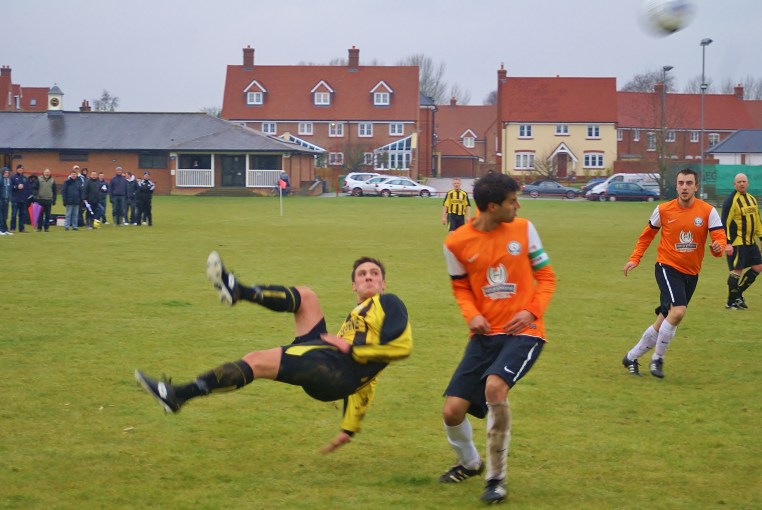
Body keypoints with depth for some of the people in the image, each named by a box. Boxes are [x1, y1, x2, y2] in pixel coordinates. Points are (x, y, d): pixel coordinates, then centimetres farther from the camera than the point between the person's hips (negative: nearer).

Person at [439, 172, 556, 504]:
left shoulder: (523, 229, -3)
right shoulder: (457, 243, -3)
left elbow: (546, 276, 6)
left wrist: (532, 311, -11)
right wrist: (472, 315, -7)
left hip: (523, 332, -2)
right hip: (485, 334, 3)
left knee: (494, 387, -30)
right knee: (453, 410, -3)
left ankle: (496, 479, -13)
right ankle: (469, 463, 34)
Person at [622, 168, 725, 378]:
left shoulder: (708, 211, -5)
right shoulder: (663, 210, -4)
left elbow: (719, 236, -11)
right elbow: (647, 235, 10)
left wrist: (718, 247, -34)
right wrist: (635, 259, 4)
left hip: (691, 273, 3)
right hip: (668, 267, -3)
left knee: (663, 322, 9)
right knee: (678, 311, -25)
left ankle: (632, 357, 27)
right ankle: (657, 359, -8)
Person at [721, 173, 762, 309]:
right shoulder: (731, 200, -11)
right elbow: (725, 223, -15)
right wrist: (727, 243, -20)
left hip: (750, 242, 8)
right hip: (736, 242, -8)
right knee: (737, 270, -6)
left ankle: (738, 293, 20)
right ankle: (731, 302, 7)